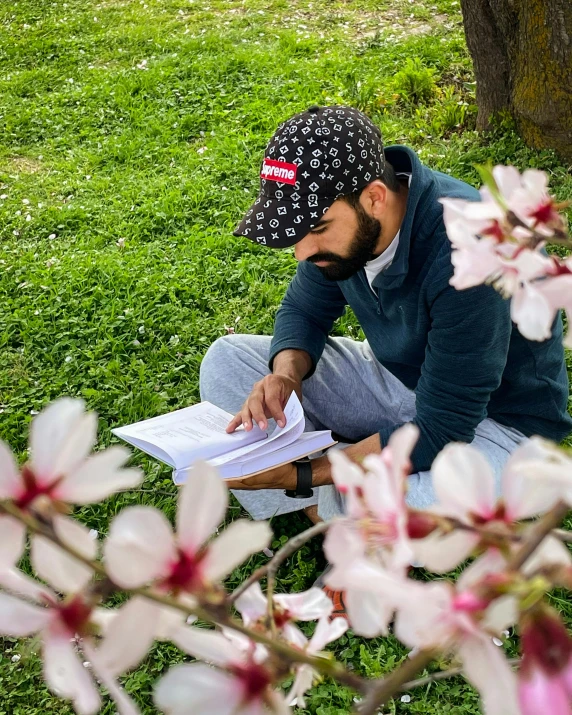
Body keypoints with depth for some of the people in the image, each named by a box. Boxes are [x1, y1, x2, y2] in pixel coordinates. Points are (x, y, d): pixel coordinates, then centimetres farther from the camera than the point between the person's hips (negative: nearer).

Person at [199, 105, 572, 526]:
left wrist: (302, 474, -31)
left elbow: (439, 431, -31)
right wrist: (286, 374, -21)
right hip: (394, 380, 7)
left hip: (492, 417, -6)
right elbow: (305, 310, 2)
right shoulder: (336, 211, -14)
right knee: (226, 360, -4)